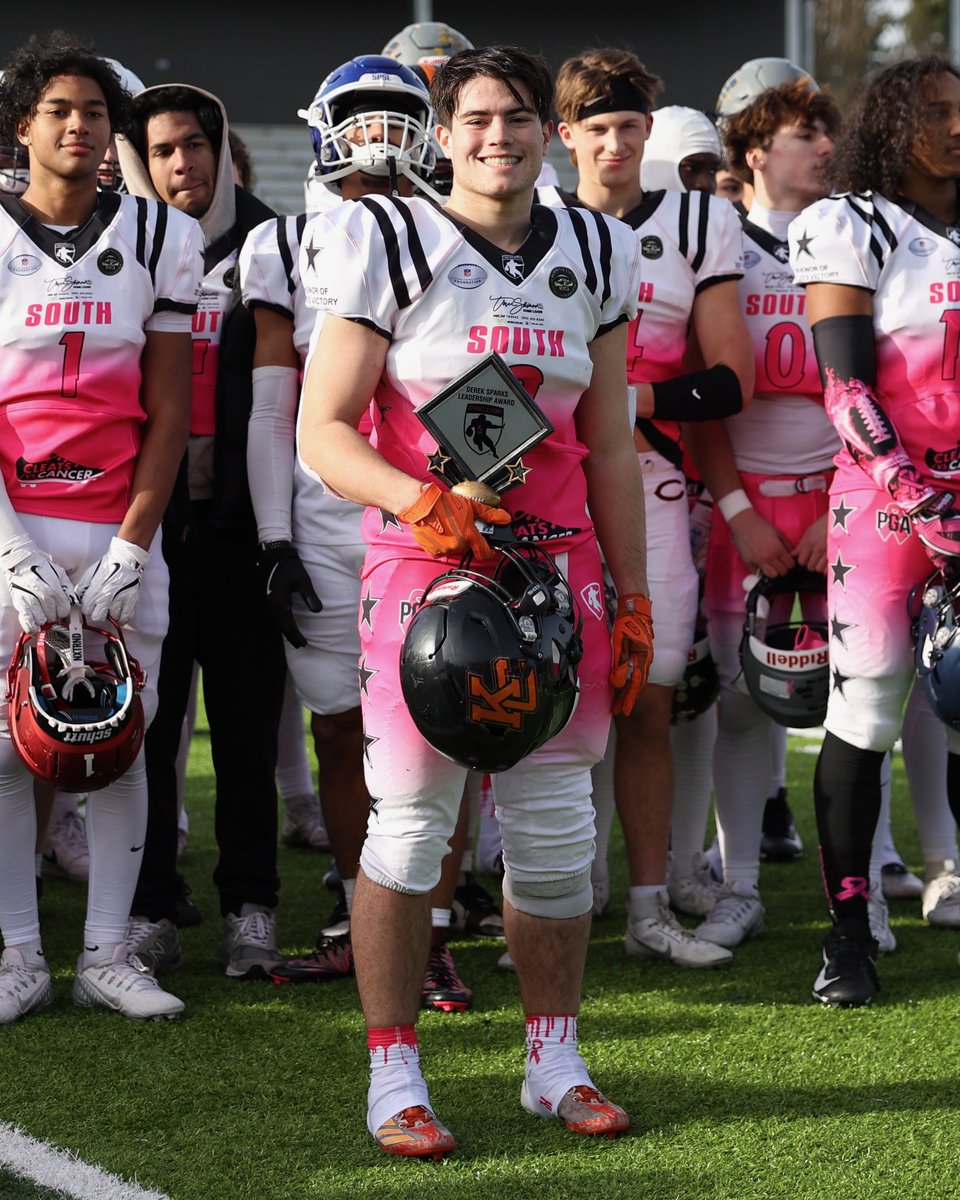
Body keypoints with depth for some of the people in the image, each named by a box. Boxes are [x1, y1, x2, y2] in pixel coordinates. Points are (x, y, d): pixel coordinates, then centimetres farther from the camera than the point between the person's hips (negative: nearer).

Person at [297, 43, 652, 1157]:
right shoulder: (390, 246, -2)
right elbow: (324, 431, -4)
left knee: (555, 823, 7)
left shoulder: (594, 258, 12)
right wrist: (422, 505, -21)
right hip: (425, 561, -4)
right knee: (410, 817, -3)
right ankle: (394, 1074, 6)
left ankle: (554, 1059, 20)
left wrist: (634, 601, 13)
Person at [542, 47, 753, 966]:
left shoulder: (699, 227, 8)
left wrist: (635, 398, -13)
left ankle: (649, 908, 12)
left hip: (650, 491, 1)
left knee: (646, 706, 4)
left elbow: (730, 380, 1)